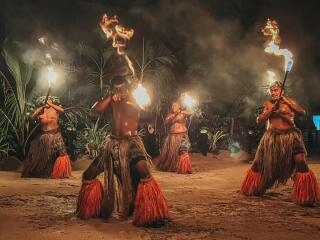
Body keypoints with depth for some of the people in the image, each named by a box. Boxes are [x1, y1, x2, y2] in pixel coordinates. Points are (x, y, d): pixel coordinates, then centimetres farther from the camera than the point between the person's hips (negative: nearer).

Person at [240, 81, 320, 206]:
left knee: (300, 161, -21)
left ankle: (306, 196, -11)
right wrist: (272, 109, -14)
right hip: (272, 137, 2)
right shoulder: (268, 104, 7)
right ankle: (253, 189, 33)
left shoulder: (289, 101, 5)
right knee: (259, 162, 9)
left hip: (290, 136, -2)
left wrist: (288, 103, -18)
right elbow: (259, 120, -2)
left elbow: (303, 113, -9)